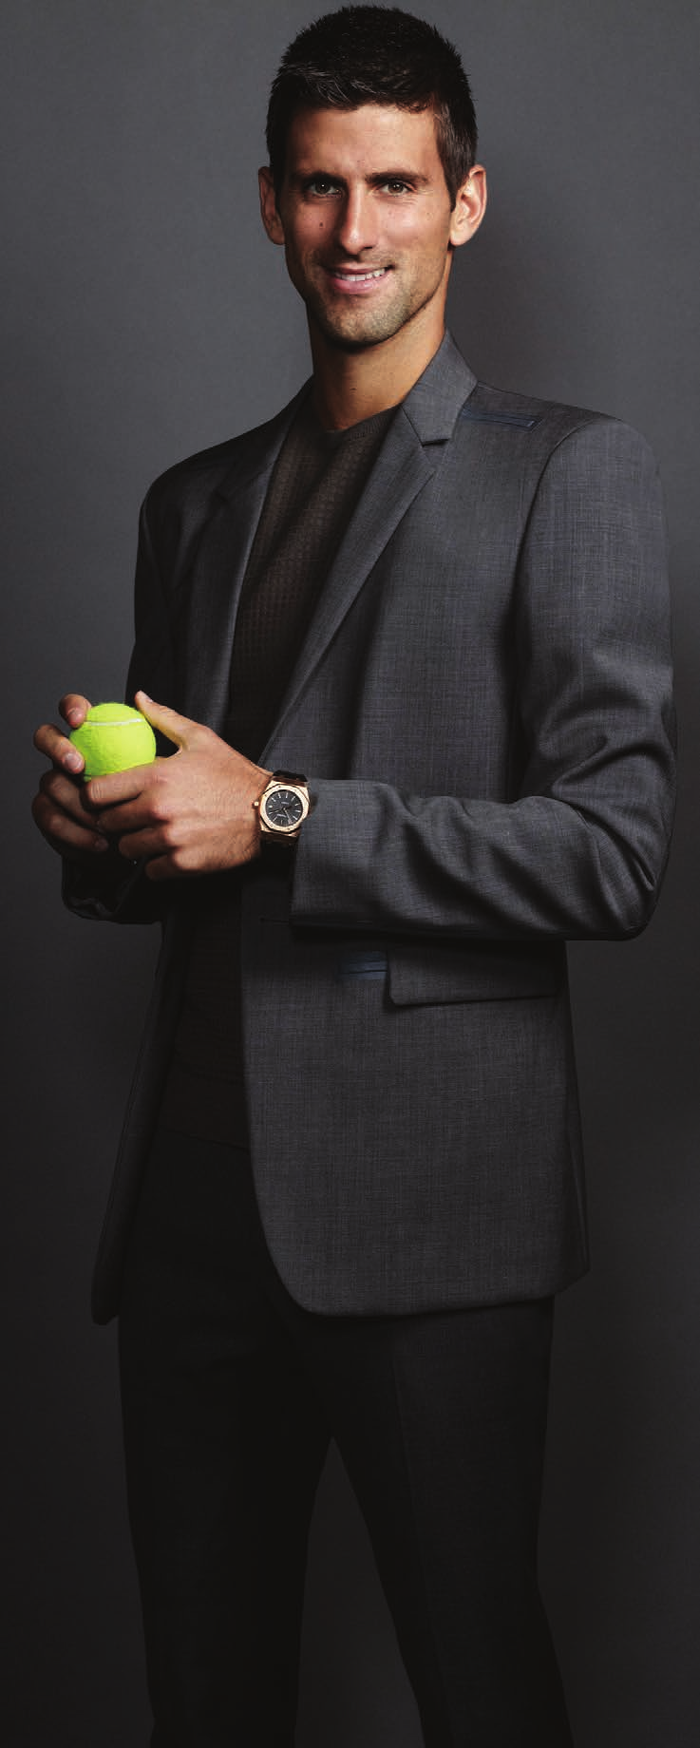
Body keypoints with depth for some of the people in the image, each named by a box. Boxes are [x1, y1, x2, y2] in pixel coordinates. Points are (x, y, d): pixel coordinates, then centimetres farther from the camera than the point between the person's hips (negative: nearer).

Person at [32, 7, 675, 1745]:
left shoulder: (570, 472, 1)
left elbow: (615, 849, -9)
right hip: (195, 1195, 6)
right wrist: (96, 830, 1)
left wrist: (281, 817, -13)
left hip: (422, 1203, -5)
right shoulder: (195, 501, 19)